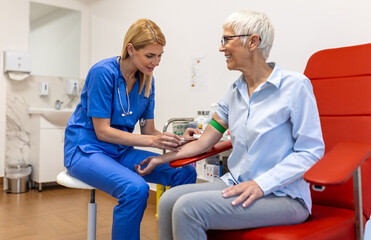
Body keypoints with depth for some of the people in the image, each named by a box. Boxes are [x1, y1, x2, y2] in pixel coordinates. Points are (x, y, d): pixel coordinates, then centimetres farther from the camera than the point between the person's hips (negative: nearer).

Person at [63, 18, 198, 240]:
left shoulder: (147, 80, 2)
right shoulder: (103, 72, -16)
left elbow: (148, 130, 4)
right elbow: (102, 131, -17)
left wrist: (178, 140, -16)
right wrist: (153, 141, -26)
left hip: (121, 151, 6)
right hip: (86, 149, -6)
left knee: (185, 173, -14)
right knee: (135, 188, -35)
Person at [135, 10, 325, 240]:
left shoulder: (295, 86, -10)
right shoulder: (235, 92, 10)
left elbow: (311, 150, -12)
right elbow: (204, 142, 12)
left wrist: (261, 184, -20)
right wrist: (161, 158, 11)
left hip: (281, 195, -6)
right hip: (236, 184, 6)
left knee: (188, 207, -24)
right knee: (169, 199, -14)